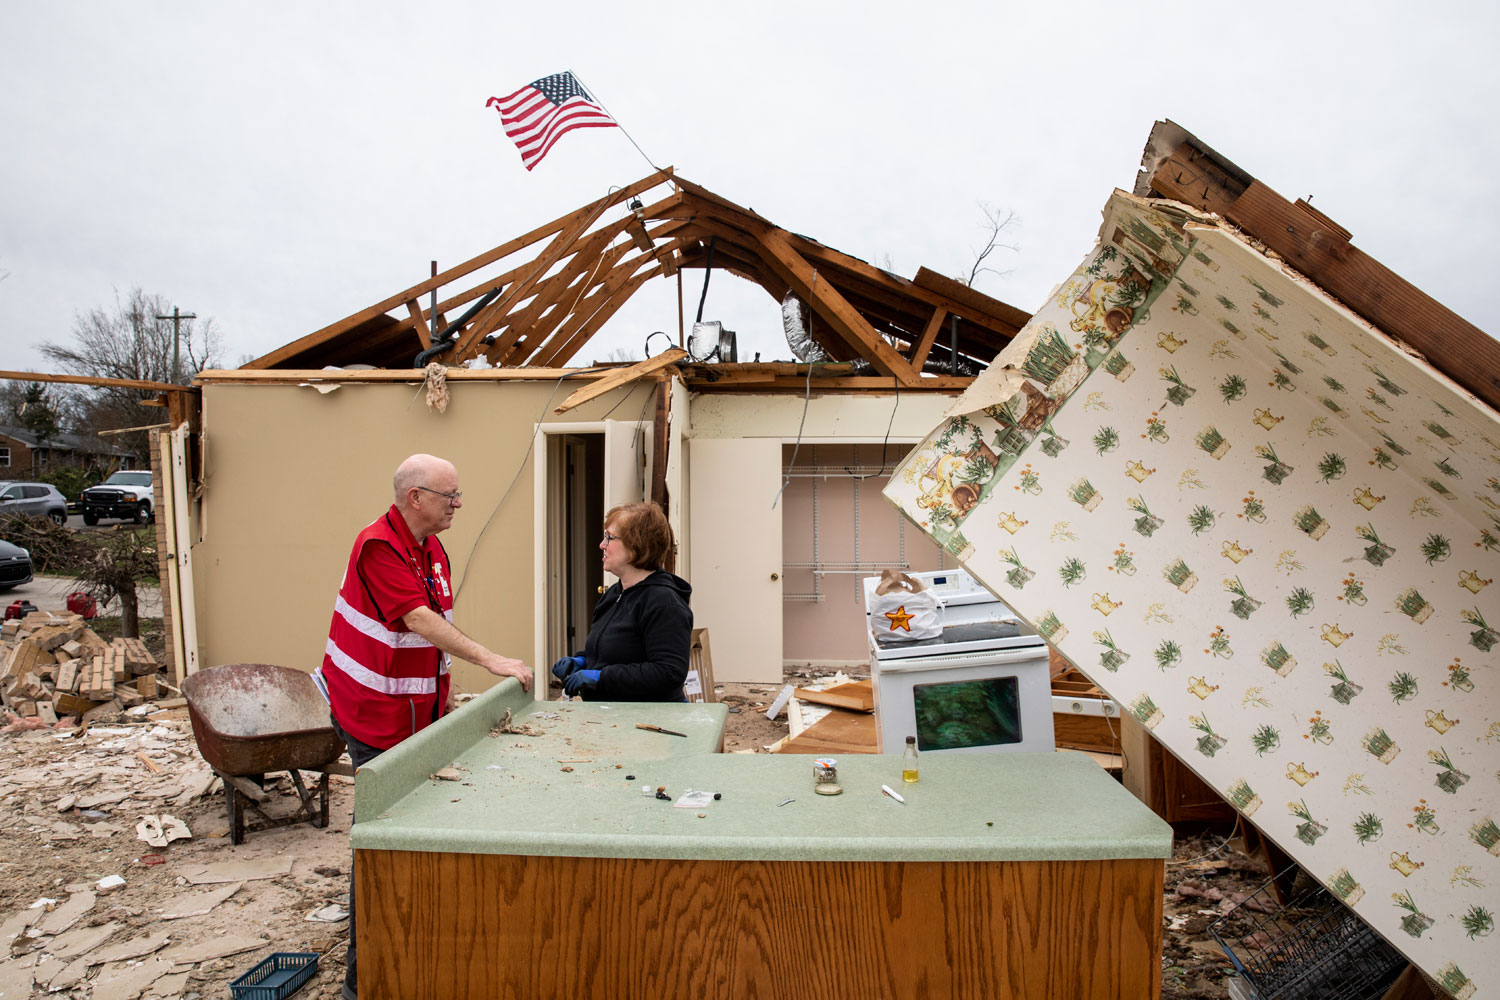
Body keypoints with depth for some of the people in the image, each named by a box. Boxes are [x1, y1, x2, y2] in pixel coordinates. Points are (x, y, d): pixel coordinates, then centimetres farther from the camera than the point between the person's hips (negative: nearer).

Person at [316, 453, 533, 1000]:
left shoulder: (432, 551, 8)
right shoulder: (377, 546, -20)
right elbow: (418, 618, -28)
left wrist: (444, 689, 14)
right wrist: (489, 658, -29)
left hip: (417, 709, 8)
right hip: (375, 713, -8)